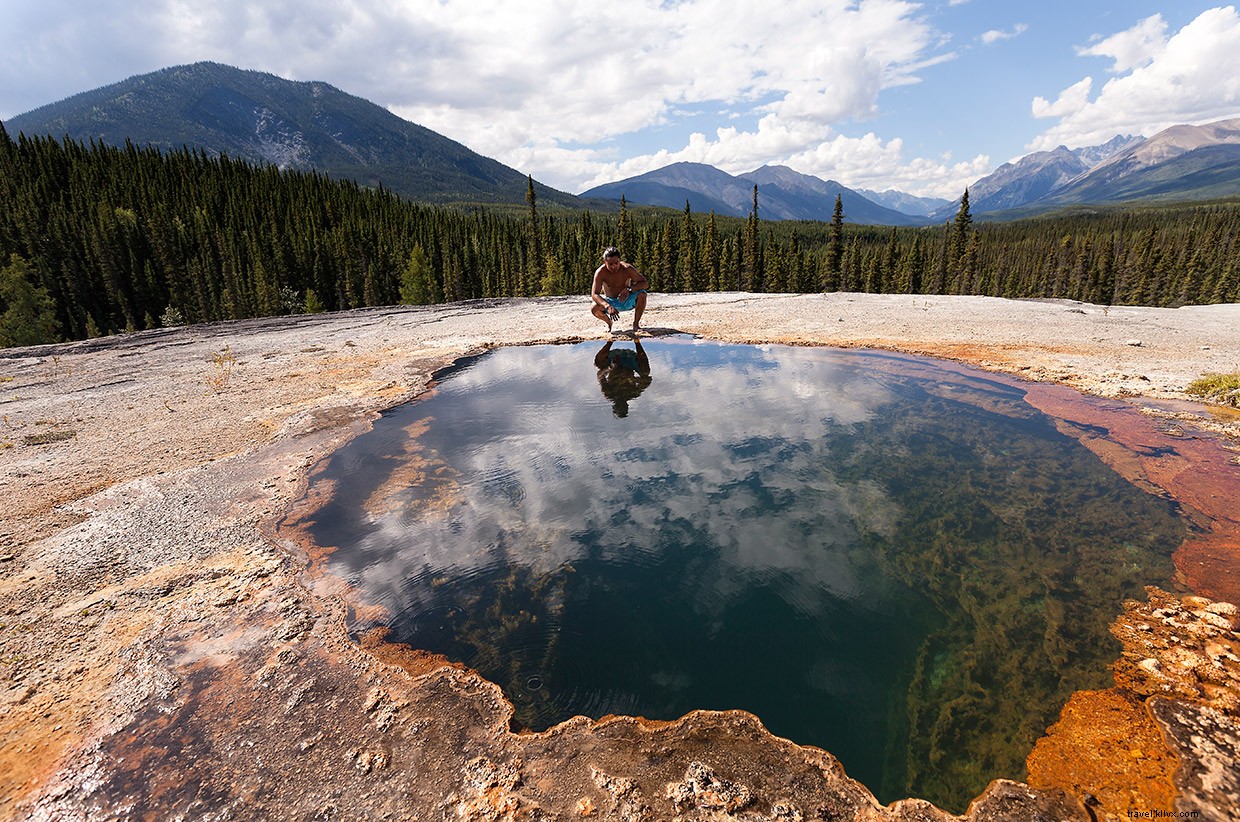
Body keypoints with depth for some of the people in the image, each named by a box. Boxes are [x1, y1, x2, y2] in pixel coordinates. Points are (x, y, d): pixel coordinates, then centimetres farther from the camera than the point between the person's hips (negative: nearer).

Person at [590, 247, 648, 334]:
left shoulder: (627, 269, -21)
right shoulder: (600, 272, -22)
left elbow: (643, 283, -20)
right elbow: (594, 294, -29)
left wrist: (629, 289, -40)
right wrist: (608, 306, -47)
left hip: (627, 301, 0)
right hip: (611, 302, 0)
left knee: (642, 294, -30)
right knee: (594, 309, -30)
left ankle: (636, 323, -7)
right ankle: (608, 322, 6)